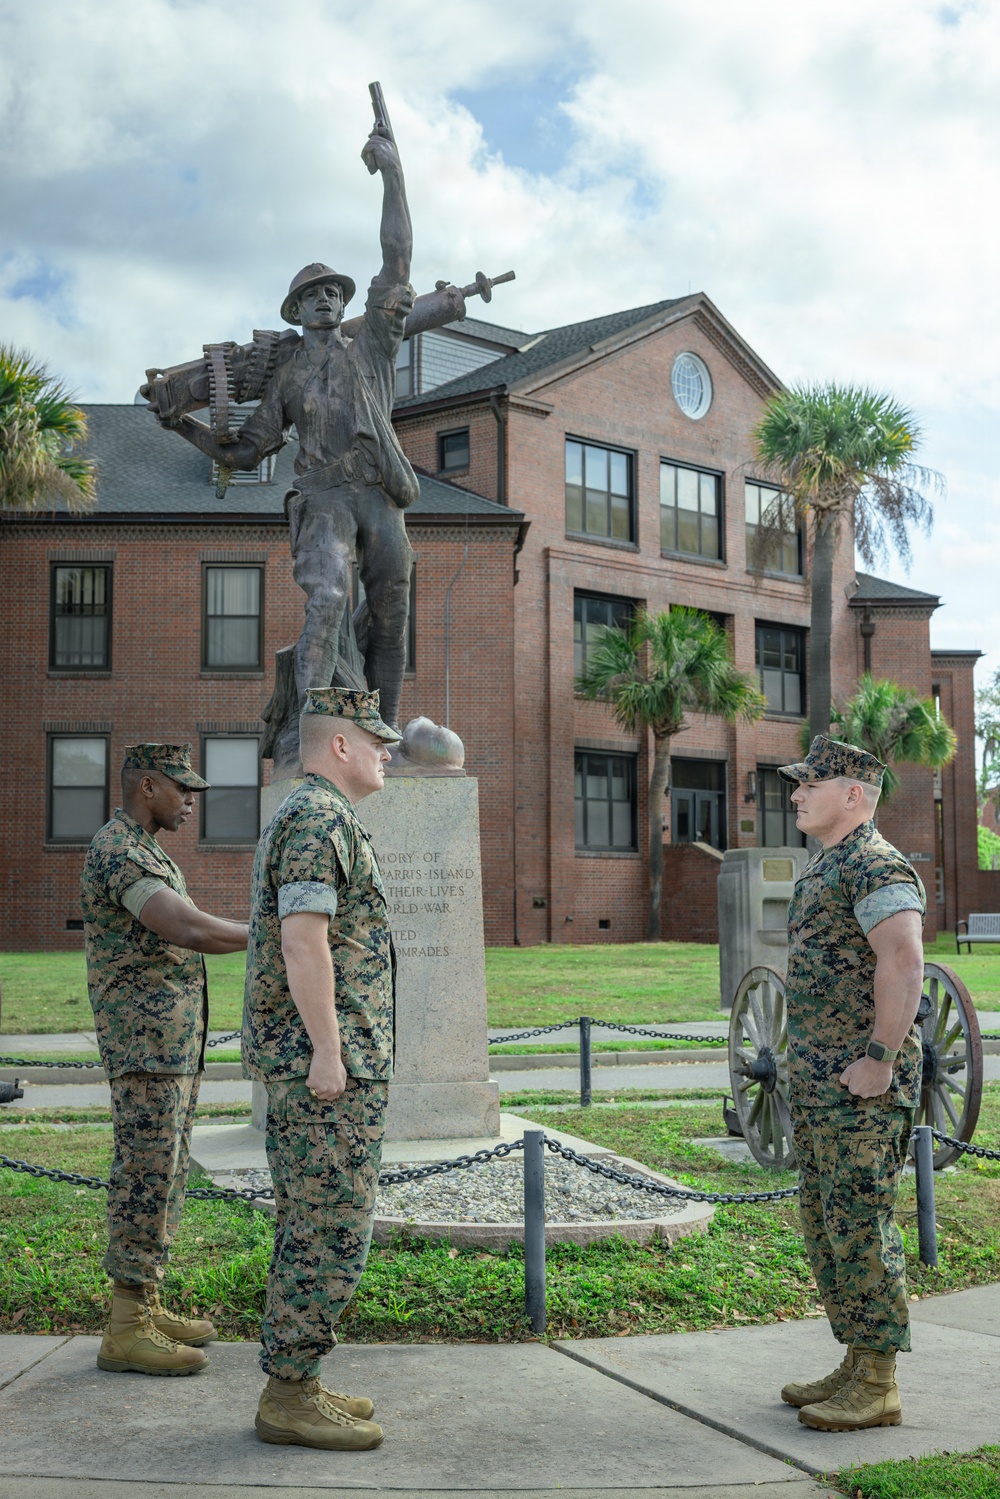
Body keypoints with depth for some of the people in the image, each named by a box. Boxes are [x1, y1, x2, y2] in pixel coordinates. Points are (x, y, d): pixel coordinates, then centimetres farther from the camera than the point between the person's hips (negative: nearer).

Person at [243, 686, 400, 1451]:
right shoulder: (321, 817, -14)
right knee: (333, 1231, -5)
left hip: (311, 1063, 11)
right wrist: (327, 1049, -23)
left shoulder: (296, 819, 19)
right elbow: (304, 938, -23)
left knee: (312, 1228, 14)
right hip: (328, 1062, -11)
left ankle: (294, 1385, 20)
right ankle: (290, 1397, 2)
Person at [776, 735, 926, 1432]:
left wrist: (879, 1058, -24)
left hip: (864, 1083, -10)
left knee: (862, 1223, -5)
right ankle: (857, 1366, 24)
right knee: (825, 1222, 14)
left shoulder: (876, 866, -14)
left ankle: (878, 1385, 4)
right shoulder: (825, 869, 19)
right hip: (819, 1081, 10)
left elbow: (904, 963, -26)